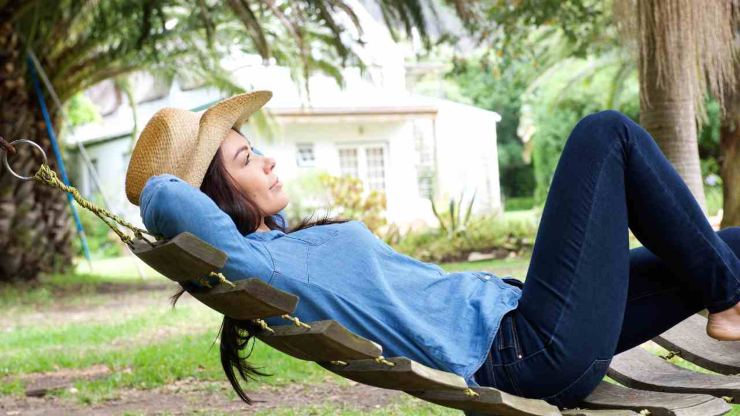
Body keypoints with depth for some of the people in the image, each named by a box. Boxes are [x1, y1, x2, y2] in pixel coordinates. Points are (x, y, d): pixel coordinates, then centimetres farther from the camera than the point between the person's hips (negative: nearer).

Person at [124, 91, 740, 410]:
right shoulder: (252, 266, -16)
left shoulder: (275, 241, 13)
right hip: (540, 350, -10)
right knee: (607, 134, -4)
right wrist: (160, 186, -11)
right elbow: (166, 196, -32)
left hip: (508, 315, 10)